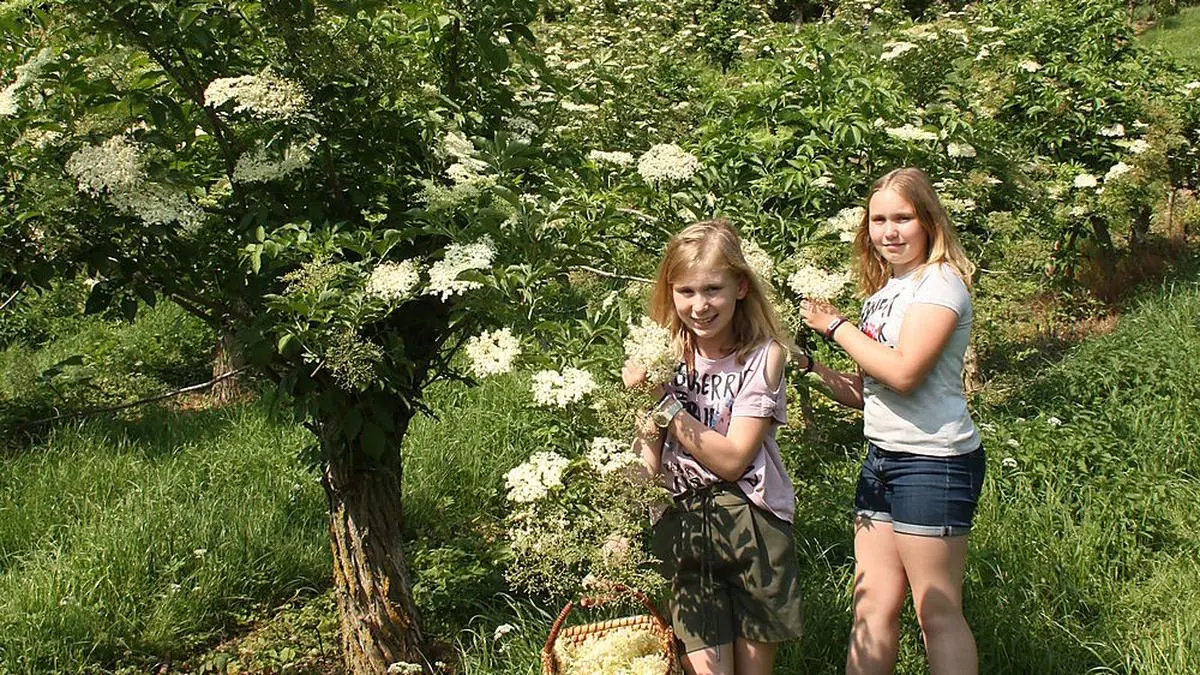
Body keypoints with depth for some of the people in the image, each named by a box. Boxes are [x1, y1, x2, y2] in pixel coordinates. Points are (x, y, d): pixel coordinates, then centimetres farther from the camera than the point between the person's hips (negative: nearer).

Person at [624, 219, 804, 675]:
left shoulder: (762, 355, -6)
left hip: (754, 525, -2)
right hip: (684, 529, 2)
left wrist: (667, 405, -15)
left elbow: (732, 459, -13)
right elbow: (650, 466, 0)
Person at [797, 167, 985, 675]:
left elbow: (903, 373, -22)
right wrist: (816, 369, 3)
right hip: (881, 460, 8)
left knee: (937, 612, -1)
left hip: (933, 462, -8)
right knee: (872, 607, 8)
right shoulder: (882, 291, 16)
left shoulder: (941, 282, -9)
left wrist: (835, 326, -12)